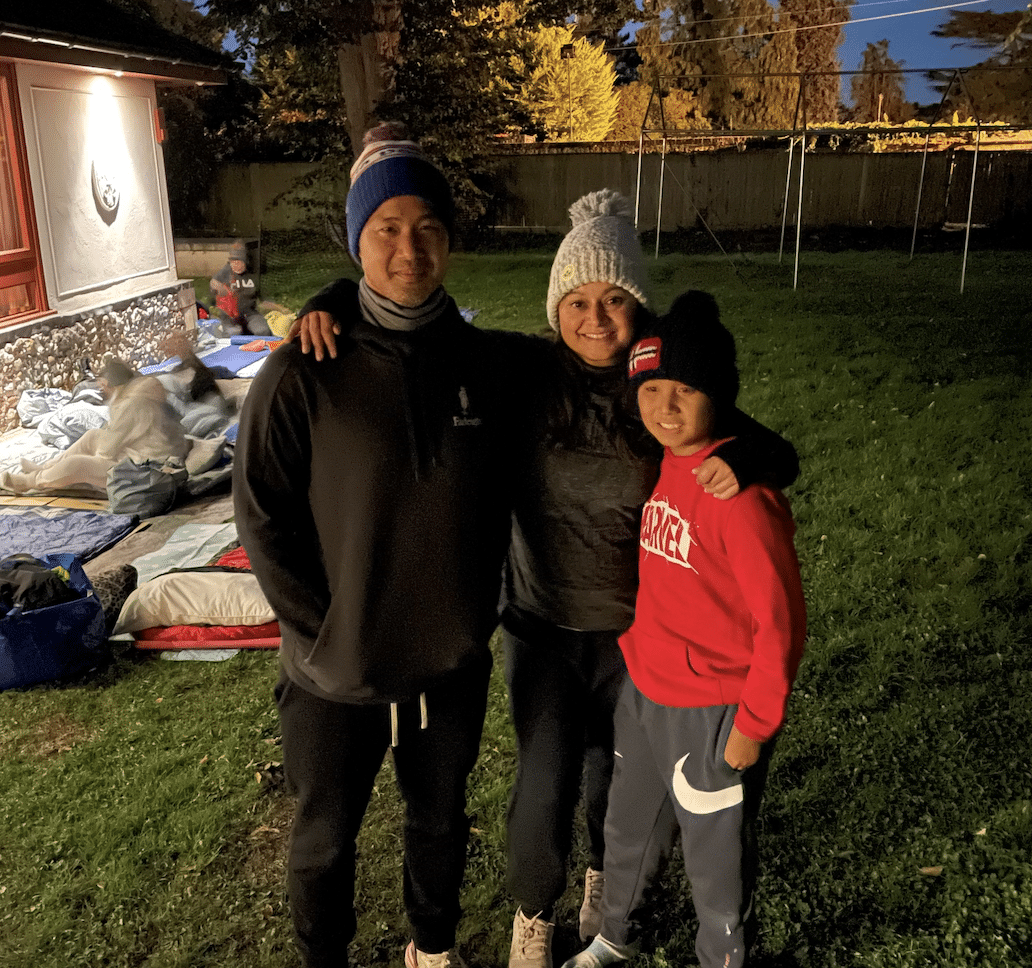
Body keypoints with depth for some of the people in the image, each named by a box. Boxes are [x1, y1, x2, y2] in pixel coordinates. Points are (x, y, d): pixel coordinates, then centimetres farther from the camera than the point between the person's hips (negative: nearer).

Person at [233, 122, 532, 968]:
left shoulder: (491, 366, -7)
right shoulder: (305, 374, -15)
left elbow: (502, 500, 4)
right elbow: (264, 517, -11)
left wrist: (477, 611, 1)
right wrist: (325, 630, -12)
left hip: (452, 665, 3)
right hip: (337, 674, -2)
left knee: (440, 821, 25)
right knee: (325, 841, 19)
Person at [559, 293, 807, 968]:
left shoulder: (741, 492, -25)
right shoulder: (652, 465, -2)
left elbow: (780, 619, -20)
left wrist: (754, 726, -14)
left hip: (714, 715, -7)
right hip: (643, 693, 7)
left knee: (715, 858, 15)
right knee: (628, 830, 27)